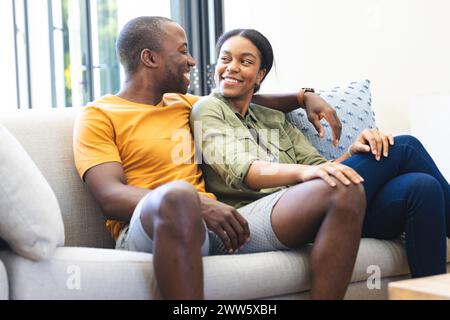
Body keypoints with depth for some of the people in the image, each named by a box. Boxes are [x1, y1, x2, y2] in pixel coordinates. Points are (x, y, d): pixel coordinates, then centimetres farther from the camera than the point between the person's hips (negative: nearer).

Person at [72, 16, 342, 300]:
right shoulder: (98, 116, 6)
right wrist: (197, 204, -22)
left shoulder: (183, 104, 26)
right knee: (177, 194, -44)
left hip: (214, 225, 6)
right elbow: (111, 199, -9)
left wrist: (305, 97, 25)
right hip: (148, 229, -6)